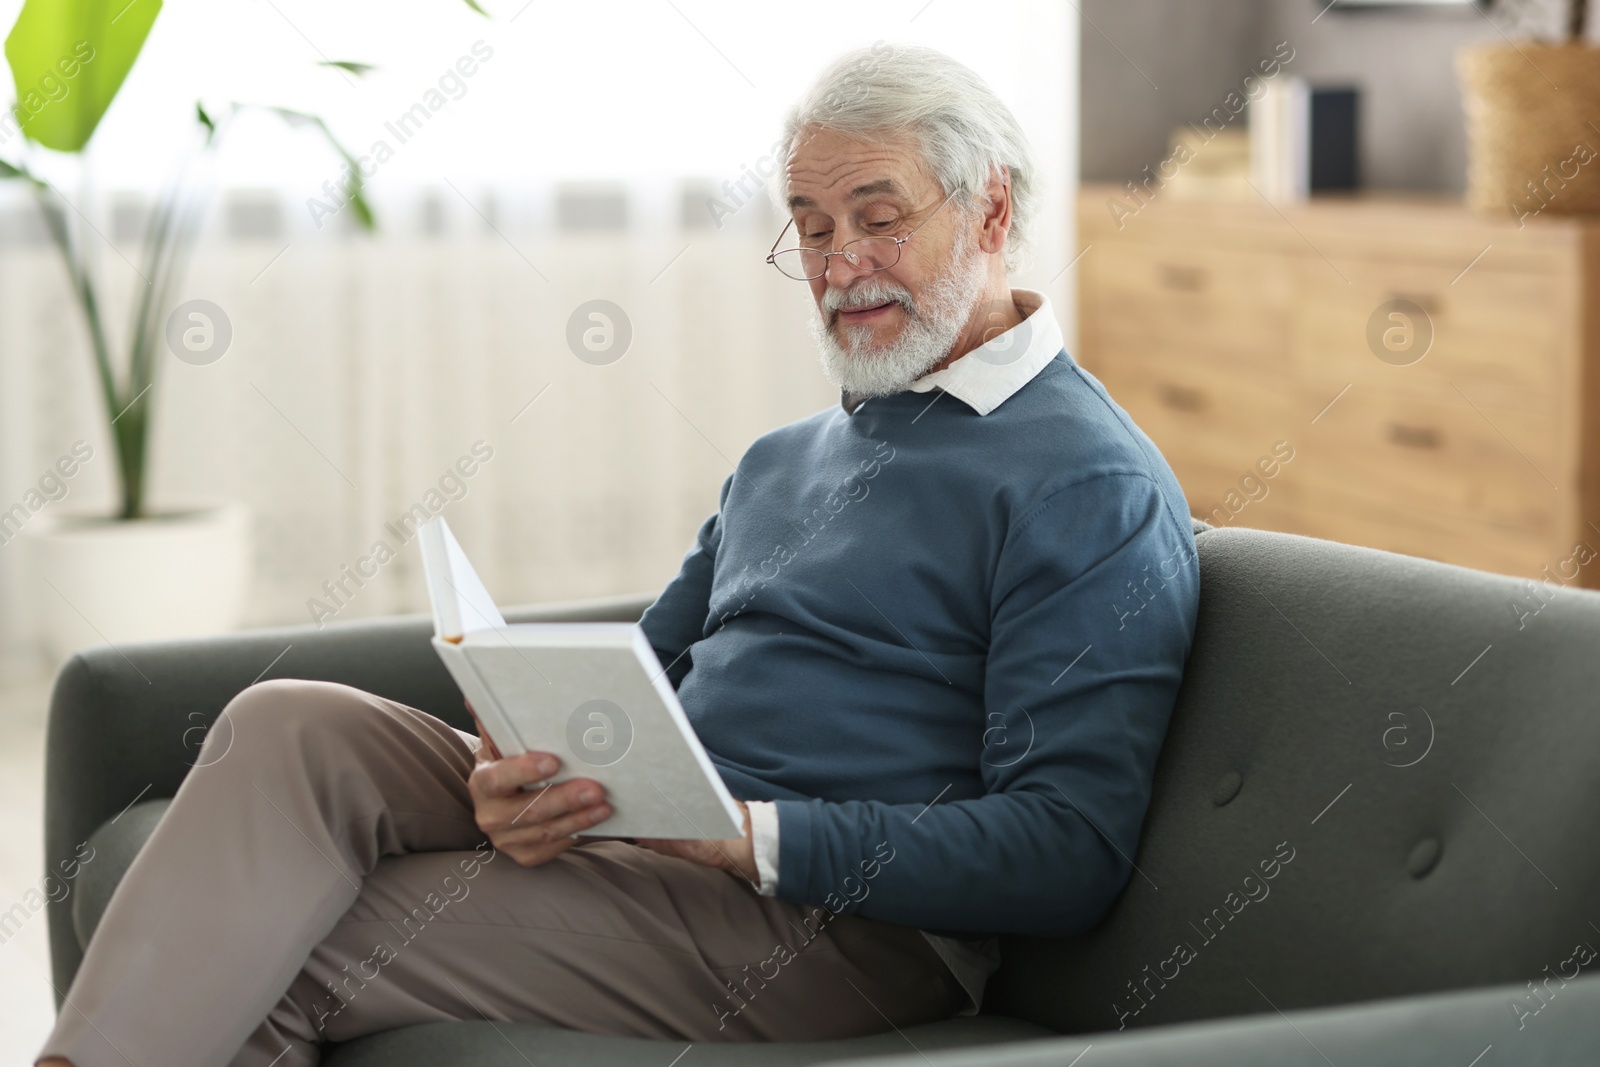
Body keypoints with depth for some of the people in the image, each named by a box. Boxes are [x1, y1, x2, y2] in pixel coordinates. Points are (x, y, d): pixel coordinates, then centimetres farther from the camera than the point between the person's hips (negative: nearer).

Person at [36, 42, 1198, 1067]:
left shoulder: (1094, 487, -6)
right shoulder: (782, 459, 23)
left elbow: (1070, 852, -14)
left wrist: (751, 836, -21)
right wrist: (529, 767, -3)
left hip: (838, 920, -8)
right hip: (628, 839, 8)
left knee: (280, 962, -19)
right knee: (291, 728, -17)